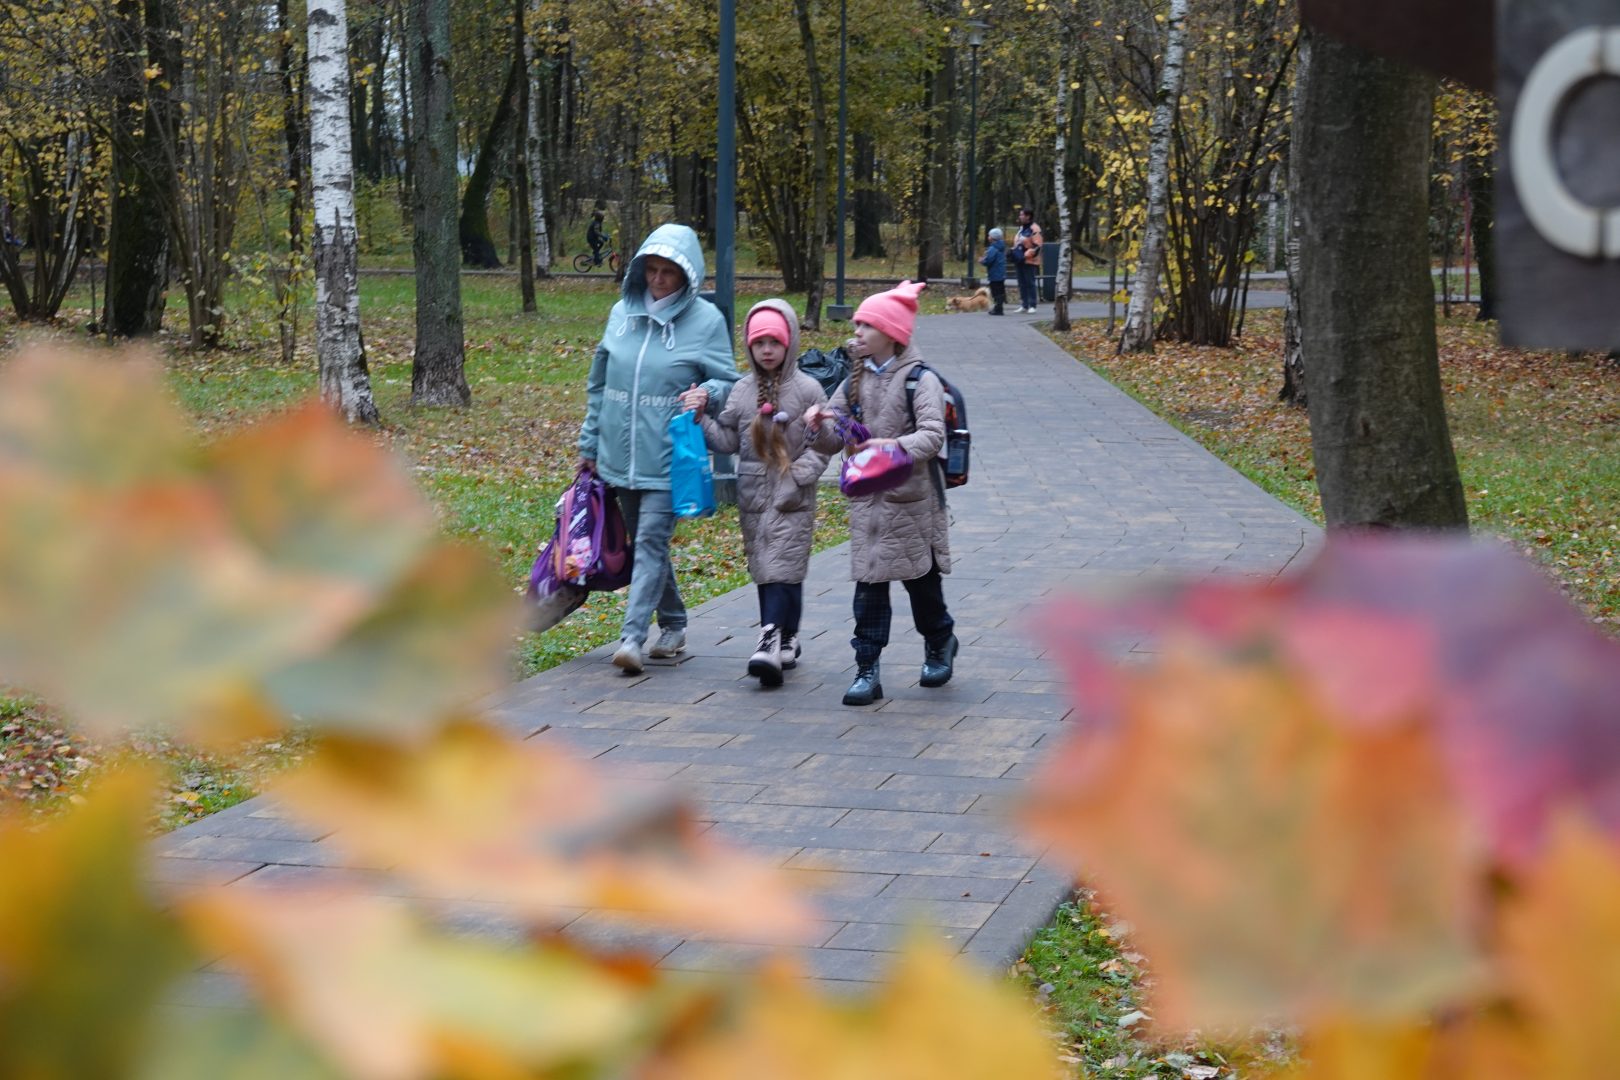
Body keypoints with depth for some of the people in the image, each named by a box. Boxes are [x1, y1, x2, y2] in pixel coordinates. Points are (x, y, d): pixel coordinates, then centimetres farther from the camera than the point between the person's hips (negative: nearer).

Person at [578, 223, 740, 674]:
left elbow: (727, 383, 1)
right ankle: (673, 627, 28)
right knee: (644, 543, 13)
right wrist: (590, 442, 16)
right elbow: (599, 382, 16)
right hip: (620, 456, 5)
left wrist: (704, 395, -22)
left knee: (652, 541, -12)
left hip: (669, 458, -5)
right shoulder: (622, 312, 9)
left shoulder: (706, 320, -4)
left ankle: (633, 636, -15)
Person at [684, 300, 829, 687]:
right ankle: (786, 641, 18)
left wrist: (796, 477, -14)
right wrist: (701, 417, -5)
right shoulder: (743, 390, 8)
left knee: (784, 569, -12)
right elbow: (727, 440, 9)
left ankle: (772, 642, -18)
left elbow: (820, 446, -4)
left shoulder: (807, 390, -3)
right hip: (752, 494, 5)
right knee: (764, 572, 8)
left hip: (792, 499, -5)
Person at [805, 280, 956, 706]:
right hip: (867, 500, 4)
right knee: (868, 586, -1)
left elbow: (933, 435, -23)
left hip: (912, 500, -4)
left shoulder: (920, 380, -10)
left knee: (922, 581, 12)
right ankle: (867, 671, 0)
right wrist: (820, 424, -12)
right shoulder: (856, 381, 9)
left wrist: (897, 446, -41)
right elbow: (832, 441, 11)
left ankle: (940, 643, 38)